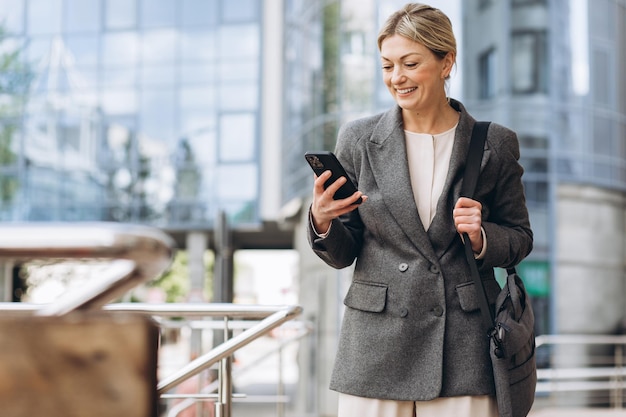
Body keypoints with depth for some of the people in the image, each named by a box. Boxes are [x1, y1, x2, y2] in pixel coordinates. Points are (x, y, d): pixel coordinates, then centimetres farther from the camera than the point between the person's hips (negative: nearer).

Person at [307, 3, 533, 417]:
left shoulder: (495, 144, 1)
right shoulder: (358, 139, 2)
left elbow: (519, 239, 10)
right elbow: (342, 254, 6)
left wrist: (481, 237, -10)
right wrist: (322, 223, -15)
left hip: (464, 349, 0)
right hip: (377, 347, 1)